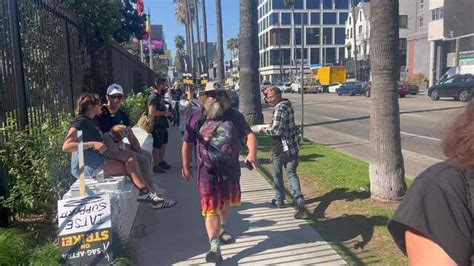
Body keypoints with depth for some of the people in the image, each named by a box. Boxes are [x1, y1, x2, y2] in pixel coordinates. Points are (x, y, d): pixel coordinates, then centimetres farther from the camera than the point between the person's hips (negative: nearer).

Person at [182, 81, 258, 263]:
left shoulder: (235, 116, -2)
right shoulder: (196, 118, -3)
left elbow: (249, 134, -8)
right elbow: (187, 143, 5)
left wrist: (252, 154, -27)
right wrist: (185, 167, 7)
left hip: (231, 169, 3)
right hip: (207, 171, -2)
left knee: (226, 203, 21)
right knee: (211, 208, -6)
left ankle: (221, 229, 49)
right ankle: (214, 247, -3)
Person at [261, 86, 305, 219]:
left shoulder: (279, 109, -20)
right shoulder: (288, 105, 8)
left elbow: (276, 130, -22)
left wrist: (265, 130, -6)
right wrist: (270, 126, 11)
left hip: (280, 148, -8)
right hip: (292, 146, 8)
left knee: (277, 174, 12)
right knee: (292, 173, 8)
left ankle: (280, 200, 25)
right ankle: (298, 200, -7)